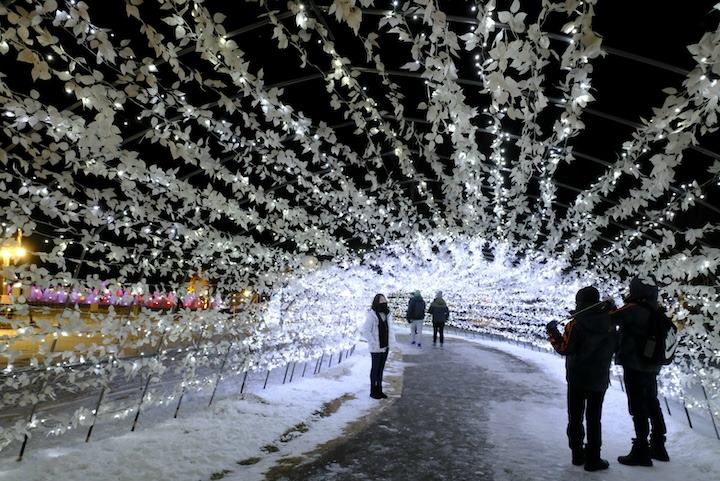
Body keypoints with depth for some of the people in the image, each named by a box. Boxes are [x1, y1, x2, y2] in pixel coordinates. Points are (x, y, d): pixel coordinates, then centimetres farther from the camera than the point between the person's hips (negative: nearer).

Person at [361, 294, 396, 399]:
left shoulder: (387, 314, 4)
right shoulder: (372, 315, -17)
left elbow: (391, 329, 15)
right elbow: (366, 331, -18)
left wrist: (392, 342, 6)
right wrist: (374, 343, -19)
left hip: (385, 347, 6)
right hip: (376, 348, -6)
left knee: (381, 369, 15)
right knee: (375, 369, 6)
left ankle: (379, 390, 27)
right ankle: (373, 391, 18)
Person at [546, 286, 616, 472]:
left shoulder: (576, 324, -17)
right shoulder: (609, 324, -3)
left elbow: (565, 348, -17)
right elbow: (613, 349, 9)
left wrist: (553, 332, -6)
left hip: (577, 379, -3)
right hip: (600, 380, 3)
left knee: (575, 418, 11)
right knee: (594, 420, 10)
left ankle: (578, 455, 19)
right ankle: (593, 459, 11)